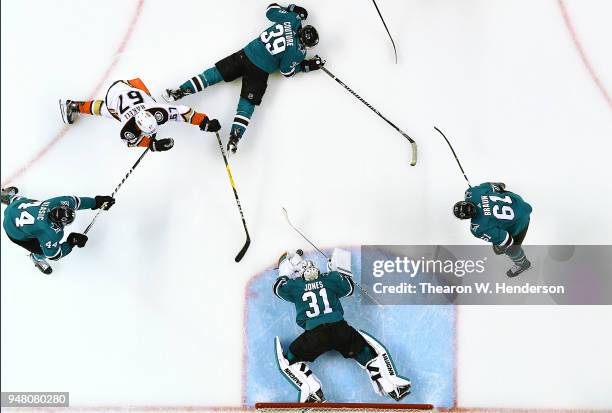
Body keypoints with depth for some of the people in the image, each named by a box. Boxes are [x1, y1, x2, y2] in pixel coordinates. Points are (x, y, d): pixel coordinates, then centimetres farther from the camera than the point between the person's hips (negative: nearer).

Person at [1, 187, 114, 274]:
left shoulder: (62, 202, -28)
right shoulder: (51, 234, -39)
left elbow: (76, 201, -5)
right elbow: (54, 255, -23)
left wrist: (96, 202, -2)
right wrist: (71, 242, -20)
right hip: (15, 231, -6)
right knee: (45, 249, -5)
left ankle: (10, 196, 71)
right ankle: (37, 258, 31)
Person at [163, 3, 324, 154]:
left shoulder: (292, 18, -3)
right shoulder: (297, 52, -15)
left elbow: (271, 10, 15)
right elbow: (287, 71, 0)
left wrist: (294, 10, 25)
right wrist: (308, 65, 7)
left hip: (245, 54, 4)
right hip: (259, 72, -4)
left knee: (216, 72, 9)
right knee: (247, 103, 2)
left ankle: (180, 91, 3)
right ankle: (234, 138, -10)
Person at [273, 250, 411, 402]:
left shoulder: (294, 286, 5)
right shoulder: (331, 278, 8)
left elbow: (278, 289, 26)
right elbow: (349, 288, 25)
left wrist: (285, 273, 37)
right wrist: (342, 269, 36)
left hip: (314, 335, -1)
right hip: (340, 329, 2)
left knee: (289, 359, 14)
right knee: (366, 349, 18)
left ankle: (312, 390, -6)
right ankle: (391, 385, 5)